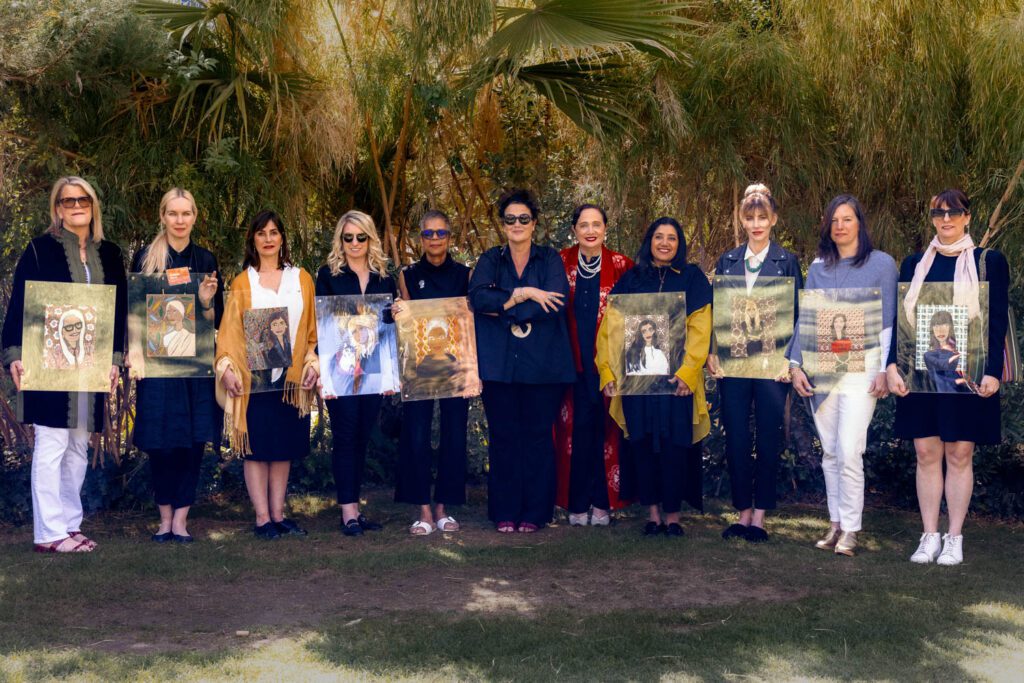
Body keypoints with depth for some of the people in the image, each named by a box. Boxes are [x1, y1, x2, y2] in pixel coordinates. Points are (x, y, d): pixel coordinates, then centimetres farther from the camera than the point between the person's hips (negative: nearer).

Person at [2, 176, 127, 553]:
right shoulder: (40, 249, -1)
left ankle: (70, 524, 16)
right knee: (52, 444, -5)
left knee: (79, 446, 8)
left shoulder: (109, 254, 12)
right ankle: (49, 532, -2)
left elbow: (119, 308, 14)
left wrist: (115, 357, 6)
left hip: (92, 364, 5)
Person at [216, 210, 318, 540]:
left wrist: (312, 364, -2)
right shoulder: (242, 283, 7)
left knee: (284, 447, 5)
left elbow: (312, 328, 10)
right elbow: (229, 331, 2)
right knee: (257, 448, -2)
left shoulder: (301, 279, 12)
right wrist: (227, 368, -10)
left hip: (291, 377, 2)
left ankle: (278, 515, 12)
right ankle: (262, 518, 2)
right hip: (253, 376, -2)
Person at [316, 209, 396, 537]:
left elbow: (392, 323, 12)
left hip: (373, 370, 3)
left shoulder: (383, 277, 12)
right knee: (345, 436, -3)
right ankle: (348, 512, -2)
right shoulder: (329, 274, 2)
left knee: (362, 437, 7)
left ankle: (354, 506, 14)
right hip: (340, 368, -3)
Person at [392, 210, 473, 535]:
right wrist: (398, 313, -10)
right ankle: (424, 510, 2)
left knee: (454, 435, 2)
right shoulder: (408, 275, 8)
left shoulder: (464, 274, 7)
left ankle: (443, 507, 13)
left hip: (455, 362, 0)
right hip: (418, 363, 0)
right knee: (416, 436, -6)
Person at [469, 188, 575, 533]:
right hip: (500, 363, 1)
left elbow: (556, 302, -11)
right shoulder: (490, 259, 10)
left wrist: (503, 306, -11)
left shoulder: (550, 259, 7)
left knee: (538, 436, 2)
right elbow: (477, 297, -9)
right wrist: (523, 293, -16)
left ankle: (534, 512, 11)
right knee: (503, 437, 3)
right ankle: (505, 513, 11)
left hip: (542, 363, -1)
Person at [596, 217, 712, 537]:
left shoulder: (692, 279, 7)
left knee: (674, 444, -3)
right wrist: (608, 371, -3)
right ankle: (652, 511, 8)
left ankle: (671, 514, 6)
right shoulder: (630, 279, 12)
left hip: (676, 377, -2)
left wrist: (687, 372, -12)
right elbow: (610, 328, 7)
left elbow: (699, 330, -1)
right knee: (642, 442, 1)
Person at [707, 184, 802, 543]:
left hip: (771, 362, -2)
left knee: (768, 439, 1)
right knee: (736, 438, 3)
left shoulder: (787, 262, 3)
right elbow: (715, 311, 11)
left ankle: (759, 515, 9)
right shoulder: (727, 261, 11)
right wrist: (712, 353, -1)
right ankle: (743, 511, 14)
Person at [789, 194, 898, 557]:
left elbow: (889, 322, -1)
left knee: (849, 451, -11)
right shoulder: (818, 267, 11)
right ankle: (835, 523, 18)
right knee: (829, 452, 8)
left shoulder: (882, 263, 0)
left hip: (861, 366, -4)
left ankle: (850, 529, -1)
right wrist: (796, 365, 4)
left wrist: (885, 371, -7)